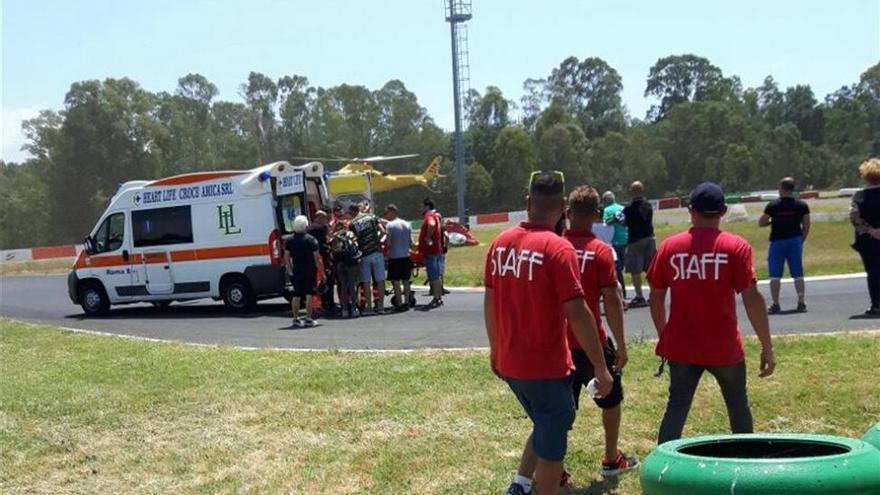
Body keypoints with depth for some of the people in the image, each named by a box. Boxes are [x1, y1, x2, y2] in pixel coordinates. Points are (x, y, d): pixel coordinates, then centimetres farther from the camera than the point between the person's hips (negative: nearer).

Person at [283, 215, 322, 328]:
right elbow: (317, 257, -10)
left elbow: (286, 257, 5)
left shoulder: (289, 240, 3)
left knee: (296, 295, 11)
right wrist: (321, 271, -4)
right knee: (309, 295, -1)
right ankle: (308, 319, -3)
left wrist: (290, 271, 13)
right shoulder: (311, 240, -9)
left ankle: (296, 319, 13)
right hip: (309, 271, -4)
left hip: (296, 272, 4)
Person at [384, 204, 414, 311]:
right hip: (406, 255, 6)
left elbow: (388, 243, -13)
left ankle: (399, 304, 0)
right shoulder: (407, 224, 8)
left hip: (395, 257, -6)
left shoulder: (390, 225, -10)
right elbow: (411, 242, 10)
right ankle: (406, 302, 15)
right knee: (405, 281, 12)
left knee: (396, 282, 0)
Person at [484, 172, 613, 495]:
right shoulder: (558, 248, -17)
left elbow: (490, 302, 10)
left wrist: (495, 348, 23)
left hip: (509, 363, 6)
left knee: (545, 427, 25)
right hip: (548, 366, -6)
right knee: (551, 443, 8)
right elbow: (577, 313, -19)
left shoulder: (500, 243, 2)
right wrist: (601, 367, -12)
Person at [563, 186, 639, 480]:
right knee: (611, 399, 19)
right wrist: (621, 344, -6)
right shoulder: (601, 251, -11)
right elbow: (611, 301, -13)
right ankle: (611, 460, 30)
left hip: (558, 342, 3)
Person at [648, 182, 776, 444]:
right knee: (738, 406, 18)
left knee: (676, 408, 6)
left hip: (681, 347, 1)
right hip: (724, 347, -1)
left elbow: (656, 298, 5)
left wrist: (664, 337, 19)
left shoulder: (669, 247, 0)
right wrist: (767, 347, -4)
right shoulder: (736, 247, -6)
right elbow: (752, 299, -10)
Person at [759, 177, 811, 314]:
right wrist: (801, 241, 12)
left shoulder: (773, 205, -7)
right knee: (798, 274, 8)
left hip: (777, 242, -3)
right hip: (795, 241, 3)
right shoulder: (802, 205, 1)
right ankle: (801, 303, 5)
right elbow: (806, 225, 2)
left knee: (775, 275, 3)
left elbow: (761, 223, -6)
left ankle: (775, 305, 0)